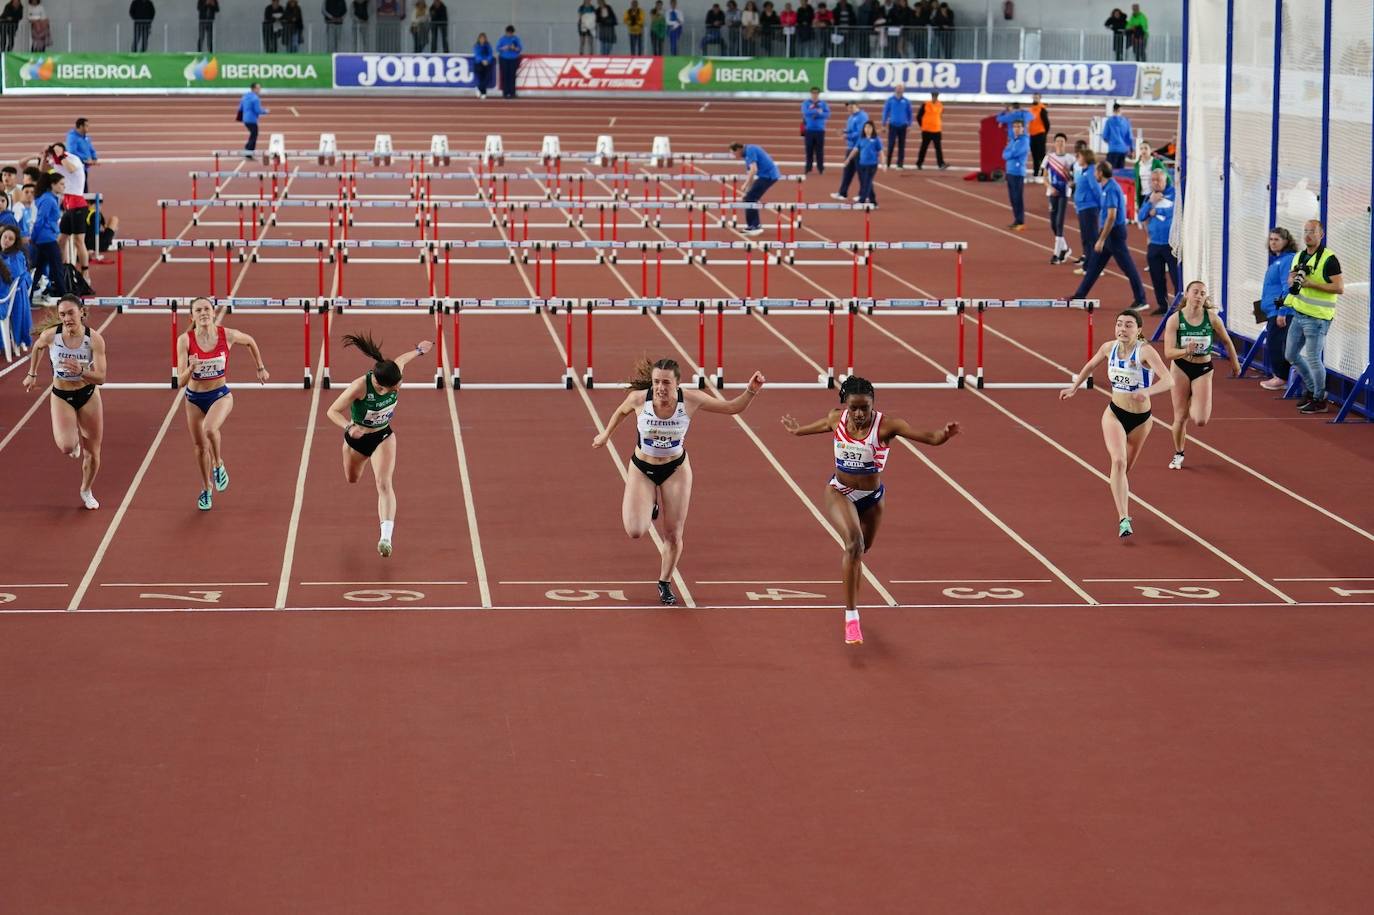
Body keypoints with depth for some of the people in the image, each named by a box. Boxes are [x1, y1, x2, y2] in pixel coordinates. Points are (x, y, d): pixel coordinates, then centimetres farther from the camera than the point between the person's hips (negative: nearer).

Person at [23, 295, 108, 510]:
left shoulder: (94, 339, -21)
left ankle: (86, 490, 39)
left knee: (92, 453, 9)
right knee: (67, 447, -23)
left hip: (88, 395, 0)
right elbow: (37, 347, 8)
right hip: (61, 396, 0)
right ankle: (74, 440, 17)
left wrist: (81, 371, -41)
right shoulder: (50, 335, -18)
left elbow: (101, 378, -23)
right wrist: (32, 374, 14)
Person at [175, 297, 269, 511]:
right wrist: (191, 368, -40)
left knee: (210, 429, -32)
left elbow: (250, 341, 7)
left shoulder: (227, 335, -17)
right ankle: (206, 489, 38)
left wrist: (261, 368, 15)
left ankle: (219, 465, -2)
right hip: (194, 398, 2)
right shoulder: (185, 341, -19)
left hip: (221, 395, -2)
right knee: (200, 447, 14)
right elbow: (180, 382, -20)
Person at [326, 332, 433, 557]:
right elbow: (333, 411, -29)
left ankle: (386, 536, -29)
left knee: (384, 483, -18)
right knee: (352, 480, 23)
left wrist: (419, 350, 21)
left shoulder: (395, 374, -23)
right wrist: (349, 426, -47)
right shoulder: (360, 387, -35)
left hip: (383, 437, 1)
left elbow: (401, 359, 2)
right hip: (356, 438, -1)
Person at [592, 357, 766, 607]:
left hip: (676, 469, 1)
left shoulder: (690, 400, -21)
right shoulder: (639, 398, -23)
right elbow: (621, 411, 2)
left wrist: (751, 391, -27)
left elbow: (733, 408, -10)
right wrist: (606, 434, 17)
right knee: (635, 531, -16)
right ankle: (650, 508, 21)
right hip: (642, 470, -1)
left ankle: (665, 584, 31)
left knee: (674, 535, 4)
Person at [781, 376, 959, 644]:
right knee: (854, 543, -28)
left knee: (858, 552, 21)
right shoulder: (836, 419, -12)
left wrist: (943, 435, -53)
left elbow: (929, 437, -31)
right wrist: (797, 430, 32)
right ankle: (851, 618, -27)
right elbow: (822, 425, 15)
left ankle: (851, 606, 51)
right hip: (839, 493, -1)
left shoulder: (885, 424, -22)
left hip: (871, 498, 1)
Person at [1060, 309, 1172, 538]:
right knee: (1118, 461, -22)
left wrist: (1148, 392, -49)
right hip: (1114, 414, 1)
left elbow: (1168, 380, -33)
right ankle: (1123, 519, -27)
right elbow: (1090, 366, 15)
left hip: (1141, 419, -1)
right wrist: (1074, 387, 20)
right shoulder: (1109, 348, -8)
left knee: (1125, 467, 19)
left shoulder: (1145, 351, -21)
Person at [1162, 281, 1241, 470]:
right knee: (1180, 418, 6)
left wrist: (1235, 364, 16)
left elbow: (1227, 342, 4)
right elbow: (1168, 353, -20)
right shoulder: (1174, 320, -15)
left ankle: (1194, 403, 26)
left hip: (1203, 369, 0)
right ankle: (1178, 455, 30)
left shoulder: (1212, 318, -13)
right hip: (1181, 368, 0)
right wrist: (1186, 351, -39)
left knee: (1200, 421, -12)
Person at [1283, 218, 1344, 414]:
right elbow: (1291, 283, 24)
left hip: (1317, 317, -9)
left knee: (1313, 358, -6)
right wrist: (1294, 277, 0)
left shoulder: (1328, 259, -13)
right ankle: (1312, 390, 29)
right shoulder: (1299, 257, 12)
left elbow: (1339, 288, -19)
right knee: (1292, 354, 15)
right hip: (1299, 314, 9)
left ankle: (1320, 400, 7)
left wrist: (1311, 283, -22)